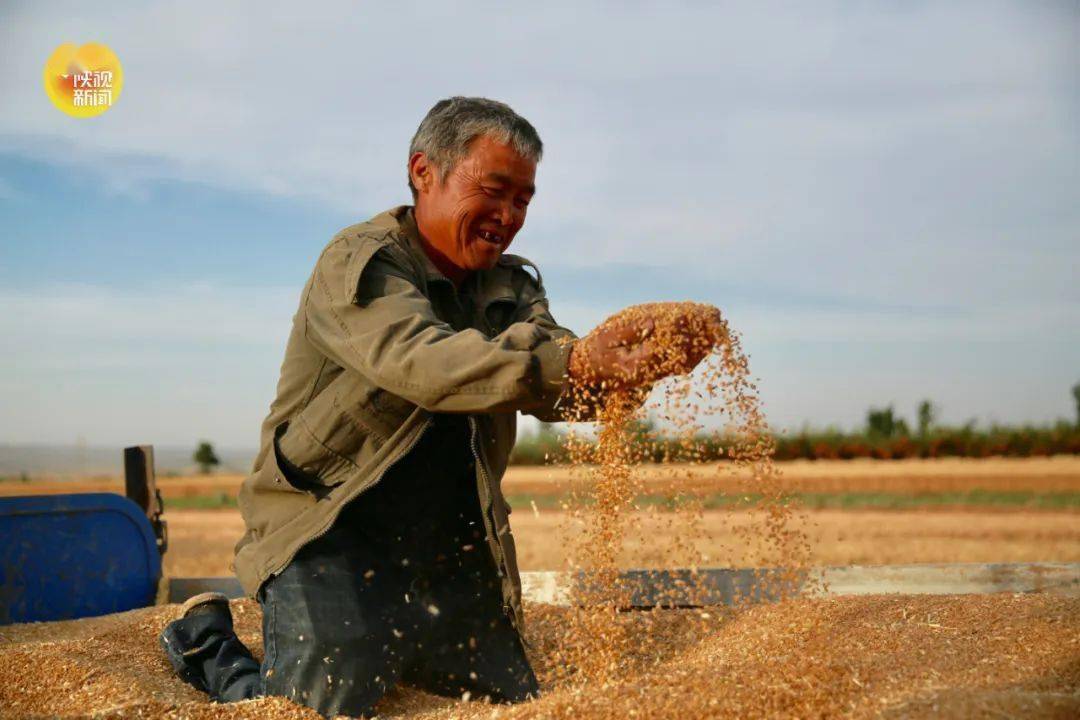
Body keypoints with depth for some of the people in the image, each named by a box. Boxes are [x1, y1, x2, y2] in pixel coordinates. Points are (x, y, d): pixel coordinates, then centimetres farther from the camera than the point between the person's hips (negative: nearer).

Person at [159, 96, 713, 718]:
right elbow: (422, 363, -34)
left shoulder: (512, 286, 8)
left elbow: (555, 389, -9)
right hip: (333, 544, -6)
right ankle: (211, 646, 17)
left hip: (455, 559, 7)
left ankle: (390, 657, 33)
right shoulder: (359, 263, -14)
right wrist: (573, 358, -45)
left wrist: (624, 363, -32)